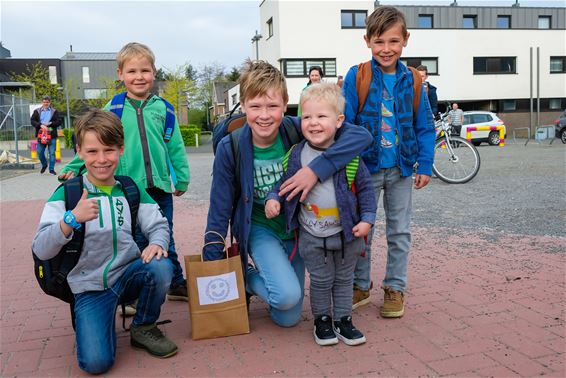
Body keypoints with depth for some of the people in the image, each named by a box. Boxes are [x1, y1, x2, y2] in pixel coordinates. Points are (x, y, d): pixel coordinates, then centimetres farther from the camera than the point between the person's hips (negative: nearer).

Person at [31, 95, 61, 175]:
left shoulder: (54, 111, 8)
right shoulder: (37, 111, 11)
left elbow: (59, 122, 0)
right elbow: (32, 121, 2)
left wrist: (49, 124, -13)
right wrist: (41, 125, -14)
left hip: (52, 135, -1)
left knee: (52, 153, -2)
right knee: (40, 152, 2)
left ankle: (51, 169, 8)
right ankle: (44, 165, 27)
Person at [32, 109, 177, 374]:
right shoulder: (66, 194, -5)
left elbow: (158, 225, 4)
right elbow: (41, 250, -14)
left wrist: (157, 243, -21)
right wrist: (72, 219, -32)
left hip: (128, 273, 3)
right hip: (90, 288, -2)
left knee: (161, 268, -31)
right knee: (96, 362, -22)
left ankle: (144, 328, -1)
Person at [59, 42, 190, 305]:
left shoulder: (163, 108, 3)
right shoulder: (113, 110, 0)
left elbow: (175, 146, 4)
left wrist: (182, 178, 3)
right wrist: (73, 168, -8)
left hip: (160, 187, 2)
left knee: (165, 241, 15)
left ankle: (177, 285, 31)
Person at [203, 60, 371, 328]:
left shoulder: (297, 131, -19)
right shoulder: (230, 148, -18)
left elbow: (361, 135, -27)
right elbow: (220, 209, -9)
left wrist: (317, 169, -38)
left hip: (295, 227, 2)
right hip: (259, 228, -2)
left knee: (287, 319, 4)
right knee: (287, 295, -27)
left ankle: (249, 278, 32)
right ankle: (243, 278, 6)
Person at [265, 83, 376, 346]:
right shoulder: (296, 155, -7)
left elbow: (365, 187, -3)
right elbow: (285, 183, 6)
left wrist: (367, 218, -9)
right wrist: (273, 198, -12)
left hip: (346, 232, 1)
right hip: (312, 235, 0)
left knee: (344, 279, 15)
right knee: (321, 280, 10)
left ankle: (343, 320, 31)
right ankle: (322, 320, 30)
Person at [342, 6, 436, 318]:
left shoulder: (411, 81, -2)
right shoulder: (356, 77, -8)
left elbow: (425, 127, 3)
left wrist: (425, 165, -2)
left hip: (401, 169, 2)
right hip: (366, 167, -2)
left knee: (399, 231, 11)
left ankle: (395, 288, 26)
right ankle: (360, 285, 27)